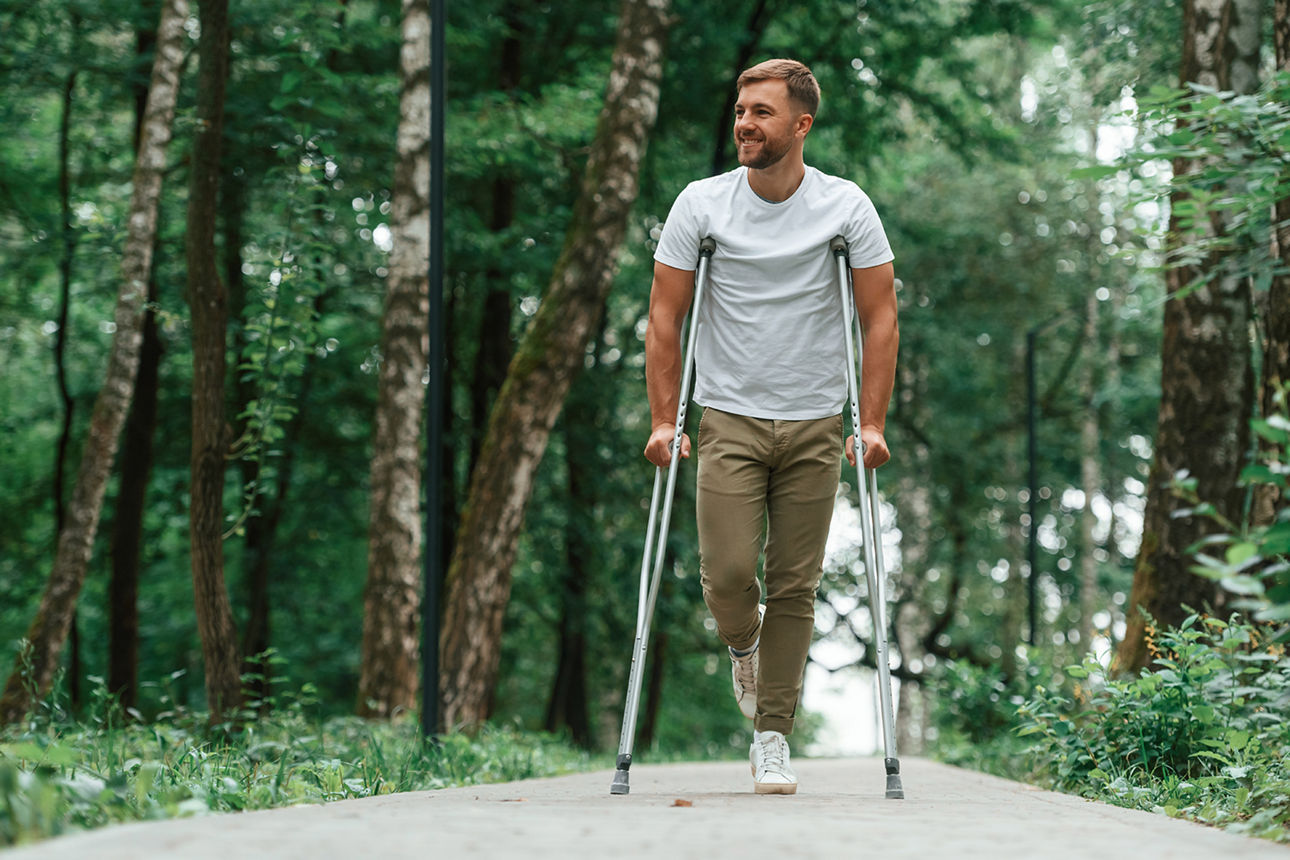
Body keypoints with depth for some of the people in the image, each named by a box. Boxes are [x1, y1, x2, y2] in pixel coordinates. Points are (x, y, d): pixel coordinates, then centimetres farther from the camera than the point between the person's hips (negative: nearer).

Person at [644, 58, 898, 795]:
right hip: (730, 421, 0)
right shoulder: (701, 204, -2)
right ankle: (744, 641, 24)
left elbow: (880, 319, 1)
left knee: (795, 587, 1)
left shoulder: (846, 208, -3)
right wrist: (663, 421, -5)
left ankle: (773, 736, 12)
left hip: (814, 427, 0)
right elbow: (665, 317, 2)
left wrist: (873, 424, -6)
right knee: (727, 575, -11)